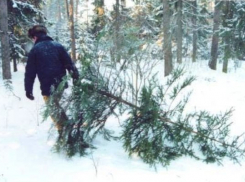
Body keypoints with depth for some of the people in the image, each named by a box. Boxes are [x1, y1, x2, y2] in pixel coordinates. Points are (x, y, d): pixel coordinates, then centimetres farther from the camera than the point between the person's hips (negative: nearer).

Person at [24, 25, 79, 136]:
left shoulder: (35, 50, -2)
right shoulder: (58, 46, 7)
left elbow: (30, 72, -3)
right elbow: (69, 63, 4)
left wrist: (28, 90, 1)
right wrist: (76, 79, 6)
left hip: (48, 87, -5)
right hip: (60, 83, 5)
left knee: (54, 110, 3)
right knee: (55, 105, 23)